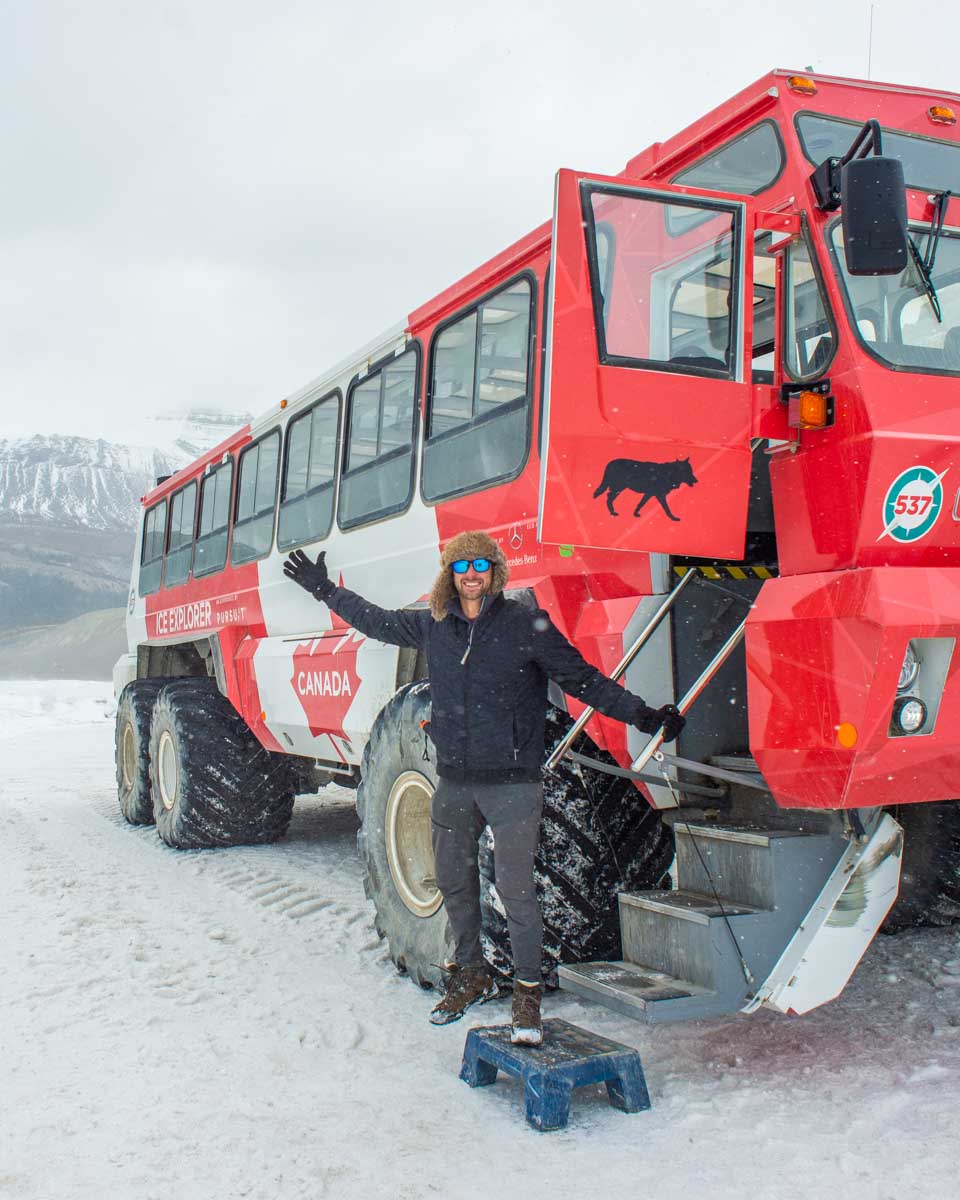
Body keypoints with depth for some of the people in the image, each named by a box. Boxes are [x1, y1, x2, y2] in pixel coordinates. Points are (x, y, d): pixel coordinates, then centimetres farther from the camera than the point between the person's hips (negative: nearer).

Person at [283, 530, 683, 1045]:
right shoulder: (432, 626, 6)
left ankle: (528, 993, 10)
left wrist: (643, 716, -15)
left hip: (512, 782, -5)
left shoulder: (526, 624, -7)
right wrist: (326, 590, 29)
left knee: (515, 890, -7)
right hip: (454, 781, 5)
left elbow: (583, 680, -7)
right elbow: (377, 621, 23)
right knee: (453, 882, 16)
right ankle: (471, 975, 36)